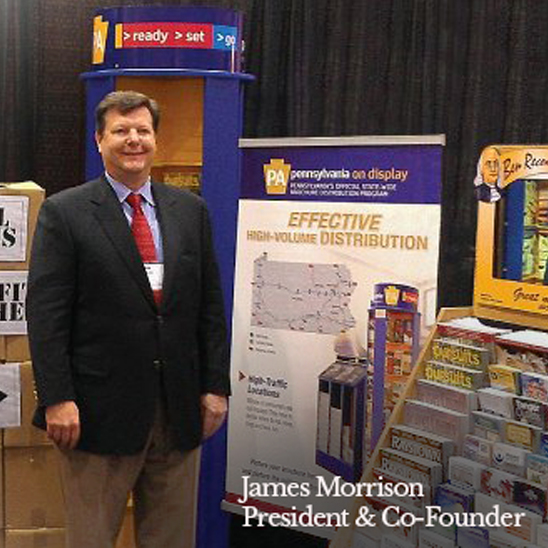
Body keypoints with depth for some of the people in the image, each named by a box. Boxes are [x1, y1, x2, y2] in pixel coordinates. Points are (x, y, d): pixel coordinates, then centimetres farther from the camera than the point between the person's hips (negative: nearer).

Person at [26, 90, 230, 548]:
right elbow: (45, 314, -7)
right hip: (100, 409, -3)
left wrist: (216, 388, 4)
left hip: (179, 409, 4)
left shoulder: (191, 210, 9)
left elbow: (211, 306, 9)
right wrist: (57, 399, -14)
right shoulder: (64, 212, -2)